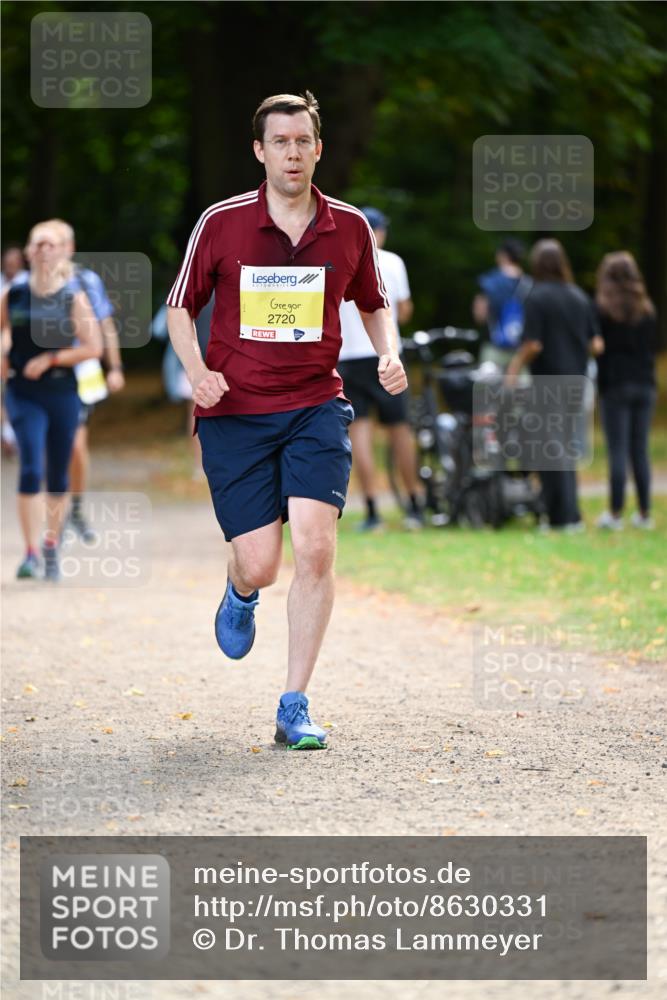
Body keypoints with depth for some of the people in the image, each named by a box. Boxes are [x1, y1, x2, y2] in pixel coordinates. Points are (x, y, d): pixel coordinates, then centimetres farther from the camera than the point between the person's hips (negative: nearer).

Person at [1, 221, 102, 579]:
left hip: (62, 392, 1)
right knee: (31, 468, -15)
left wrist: (51, 359, -11)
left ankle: (51, 548, 26)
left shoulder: (73, 298, -1)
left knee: (58, 474, 9)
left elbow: (93, 347, -4)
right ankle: (31, 553, -16)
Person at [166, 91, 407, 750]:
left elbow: (373, 304, 20)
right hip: (234, 412, -1)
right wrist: (196, 369, -11)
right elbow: (180, 305, 6)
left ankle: (294, 707, -6)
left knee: (315, 548, -16)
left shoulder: (349, 226, 3)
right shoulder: (221, 223, -4)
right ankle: (241, 590, 38)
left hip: (315, 406, 1)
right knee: (260, 566, -5)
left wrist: (389, 354, 0)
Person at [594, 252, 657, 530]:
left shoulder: (603, 308, -7)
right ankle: (644, 513, 9)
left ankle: (615, 513, -5)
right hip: (645, 384, 4)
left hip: (614, 385, -4)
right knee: (640, 451, 8)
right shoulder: (647, 309, 8)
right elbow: (653, 346, 14)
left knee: (618, 452, -4)